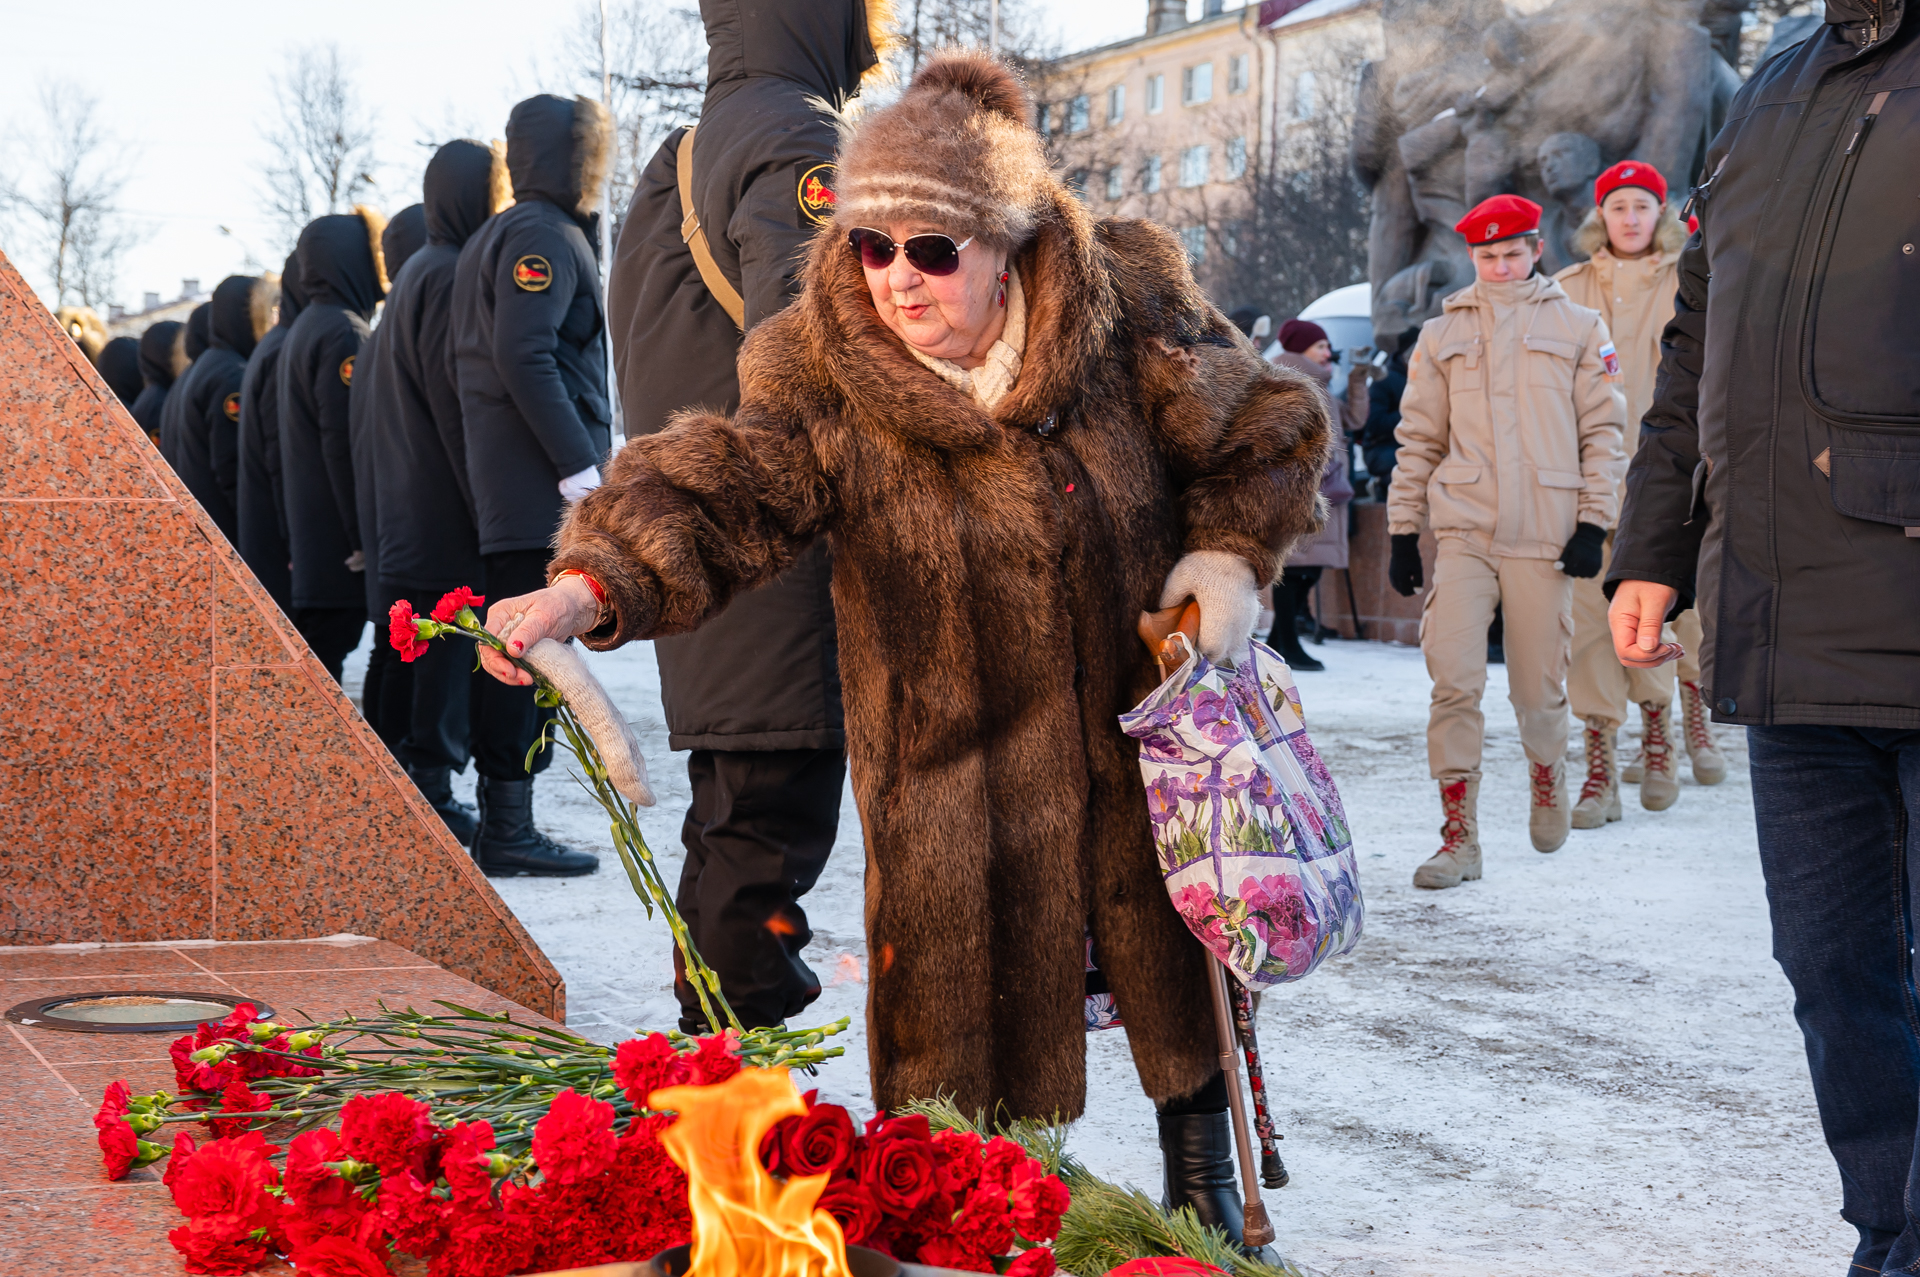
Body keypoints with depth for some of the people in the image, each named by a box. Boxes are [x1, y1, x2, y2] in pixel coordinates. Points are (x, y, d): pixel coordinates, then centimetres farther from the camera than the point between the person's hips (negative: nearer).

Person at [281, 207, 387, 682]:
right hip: (338, 532, -9)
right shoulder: (344, 331, -12)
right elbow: (345, 441, -19)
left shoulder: (305, 328, 19)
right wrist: (365, 536, -19)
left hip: (310, 531, 9)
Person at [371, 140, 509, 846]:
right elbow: (457, 400, -18)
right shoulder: (450, 276, -13)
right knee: (450, 652, -7)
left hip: (410, 509, 10)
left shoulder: (417, 272, 19)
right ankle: (430, 789, -6)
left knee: (417, 652, 12)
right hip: (446, 506, -10)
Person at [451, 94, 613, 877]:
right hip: (542, 489, -10)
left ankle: (503, 824, 18)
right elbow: (525, 356, -20)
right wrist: (579, 464, -20)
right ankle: (509, 830, -6)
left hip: (511, 483, 10)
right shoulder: (542, 235, -10)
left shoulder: (501, 234, 21)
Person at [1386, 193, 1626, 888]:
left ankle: (1547, 776, 36)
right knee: (1454, 681, -11)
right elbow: (1419, 440, 13)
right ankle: (1459, 835, -4)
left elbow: (1602, 432, 6)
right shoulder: (1443, 335, 12)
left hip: (1545, 539, -1)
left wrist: (1593, 523, -2)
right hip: (1464, 535, 1)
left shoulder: (1577, 328, 8)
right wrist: (1403, 532, 7)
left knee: (1539, 688, 4)